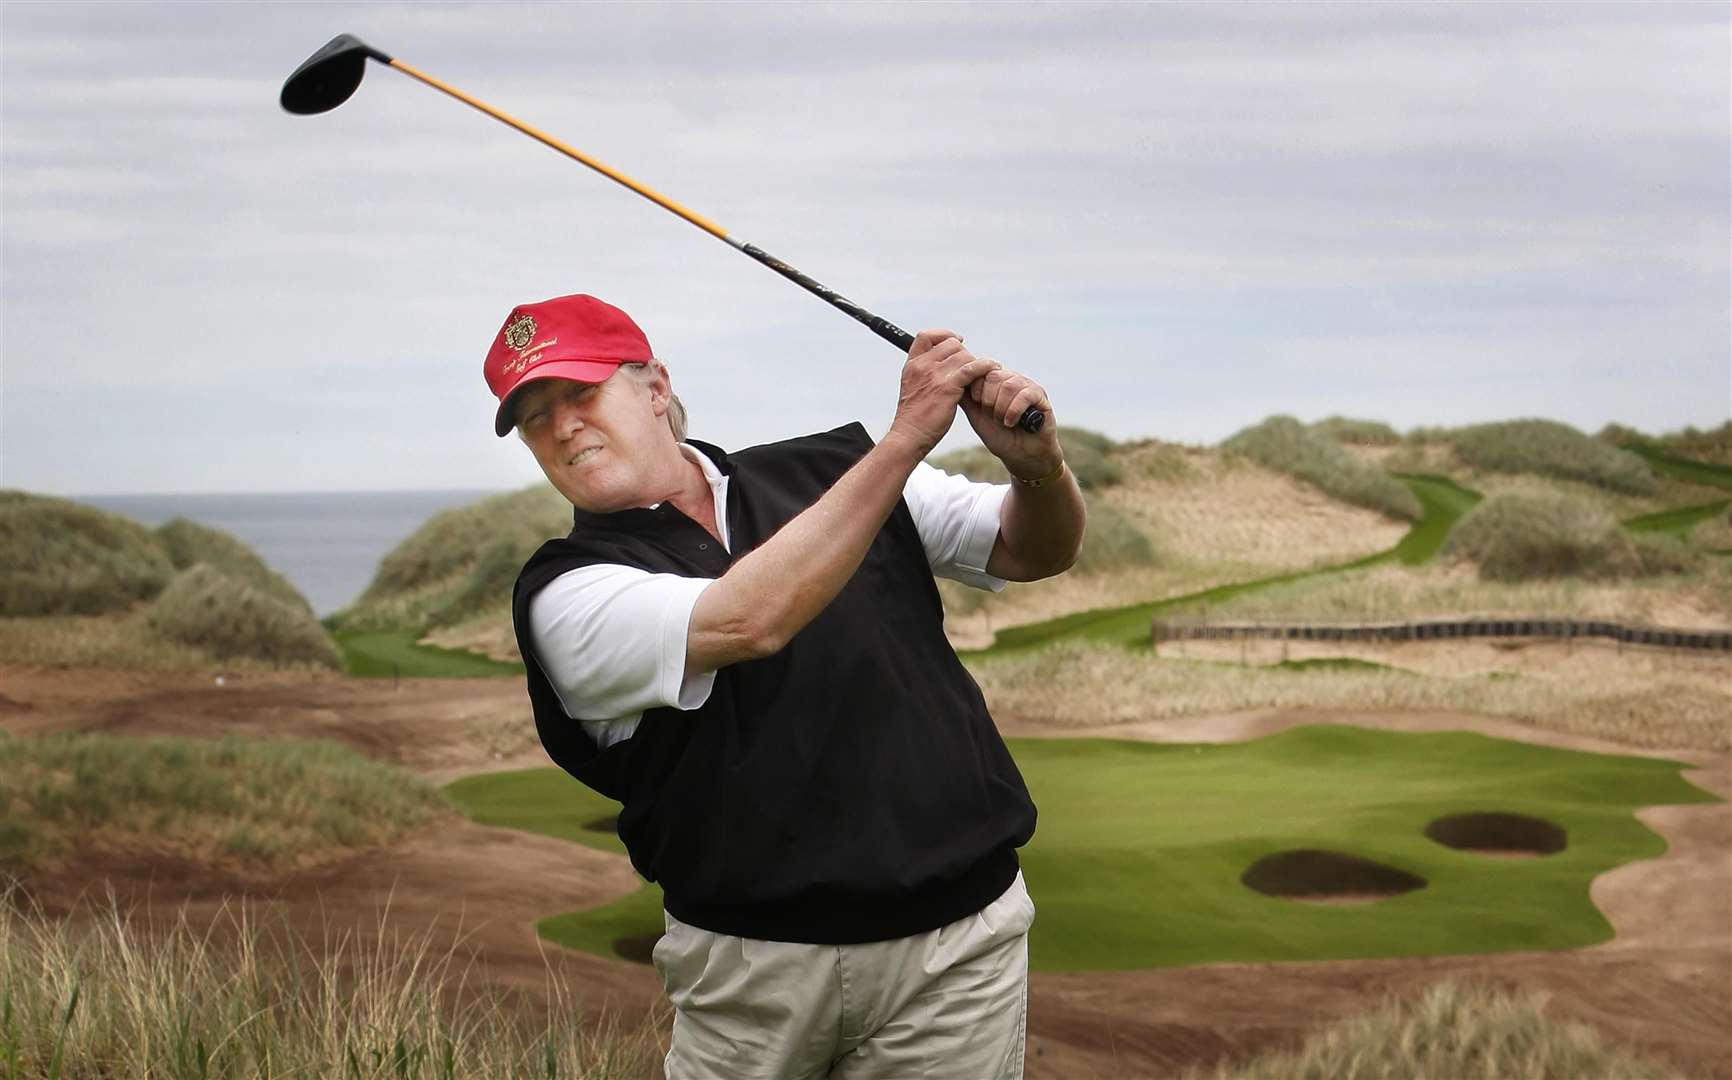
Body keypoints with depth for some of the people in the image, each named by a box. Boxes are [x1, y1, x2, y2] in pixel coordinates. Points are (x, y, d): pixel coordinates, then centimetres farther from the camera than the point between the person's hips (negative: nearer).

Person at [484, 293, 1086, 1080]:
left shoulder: (833, 472, 7)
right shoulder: (568, 594, -6)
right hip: (752, 969, -2)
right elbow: (750, 621, -23)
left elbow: (1033, 551, 9)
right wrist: (907, 434, -21)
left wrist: (1038, 468, -15)